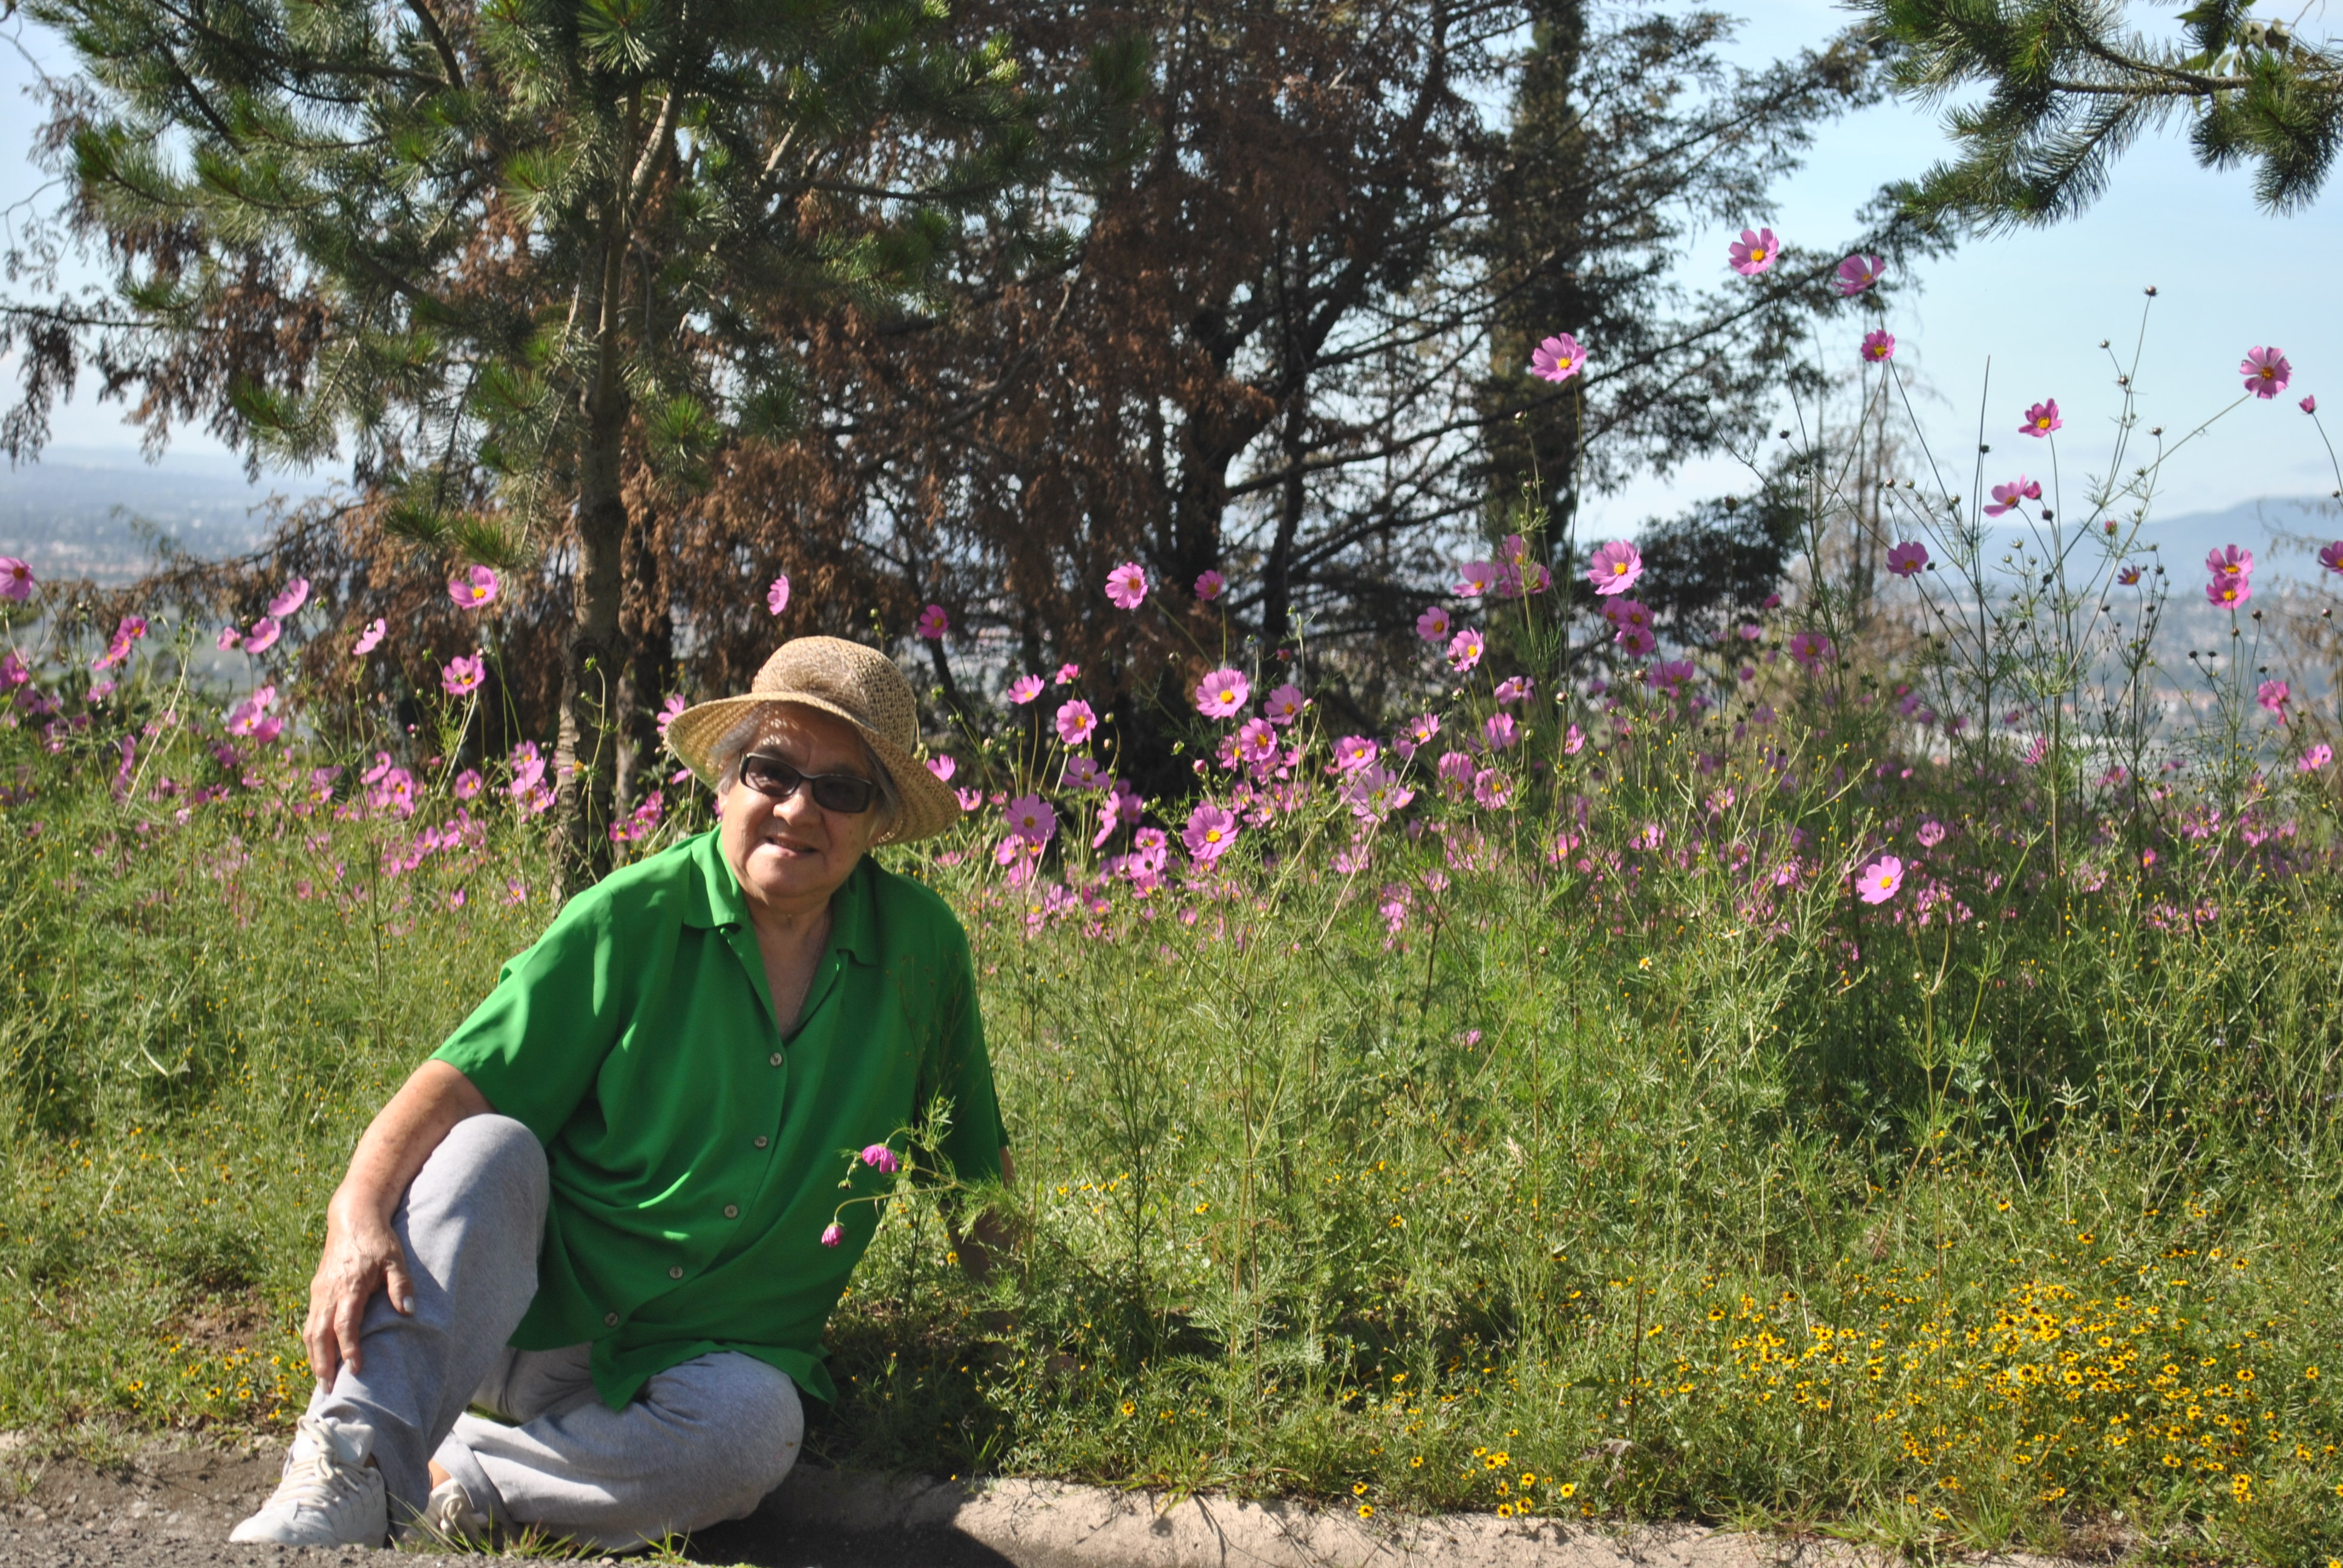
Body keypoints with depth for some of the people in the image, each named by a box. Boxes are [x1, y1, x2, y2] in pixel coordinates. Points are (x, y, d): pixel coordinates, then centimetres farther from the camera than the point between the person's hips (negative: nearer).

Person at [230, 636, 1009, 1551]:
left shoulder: (923, 949, 0)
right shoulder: (632, 919, -9)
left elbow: (974, 1166, 15)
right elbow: (461, 1080, -16)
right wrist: (359, 1212, -32)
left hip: (709, 1356, 1)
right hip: (534, 1315, -1)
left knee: (755, 1428, -33)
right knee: (488, 1147, -30)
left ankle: (429, 1478, -21)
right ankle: (342, 1479, -32)